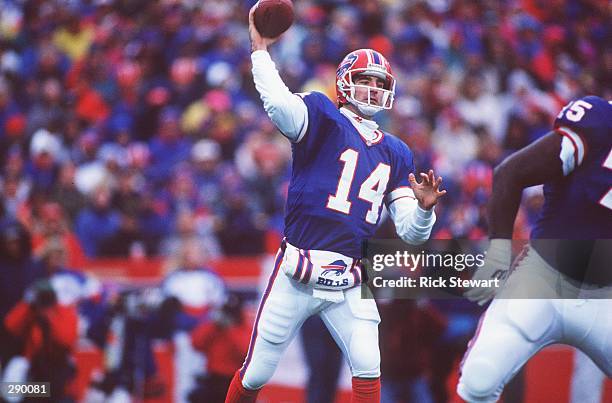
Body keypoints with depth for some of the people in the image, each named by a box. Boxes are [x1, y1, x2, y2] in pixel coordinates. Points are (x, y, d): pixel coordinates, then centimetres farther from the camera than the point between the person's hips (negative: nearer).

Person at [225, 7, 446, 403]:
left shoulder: (396, 154, 14)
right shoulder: (324, 118, -1)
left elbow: (410, 232, 10)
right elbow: (280, 104, -24)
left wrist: (424, 208, -10)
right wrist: (260, 50, -22)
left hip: (350, 284, 4)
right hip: (297, 275, -4)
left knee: (368, 368, -11)